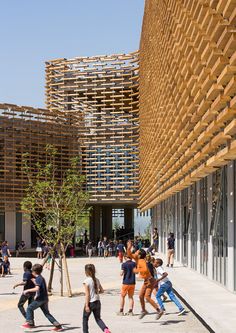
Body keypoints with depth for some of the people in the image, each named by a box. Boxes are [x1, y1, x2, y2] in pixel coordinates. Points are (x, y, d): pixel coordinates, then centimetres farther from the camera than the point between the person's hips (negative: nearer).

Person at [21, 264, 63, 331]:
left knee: (29, 308, -1)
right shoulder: (41, 278, 16)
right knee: (47, 313, 14)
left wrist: (27, 290, -21)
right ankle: (58, 326, 11)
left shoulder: (38, 279, -13)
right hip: (45, 299, 9)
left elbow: (37, 288, -27)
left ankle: (29, 323, -3)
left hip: (40, 299, -9)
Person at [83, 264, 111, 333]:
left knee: (85, 318, 14)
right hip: (97, 302, 6)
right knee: (98, 318, 13)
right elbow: (102, 290, 9)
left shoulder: (86, 281, -14)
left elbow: (87, 295, -16)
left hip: (90, 302, -6)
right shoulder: (96, 280, 4)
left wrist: (87, 306, -14)